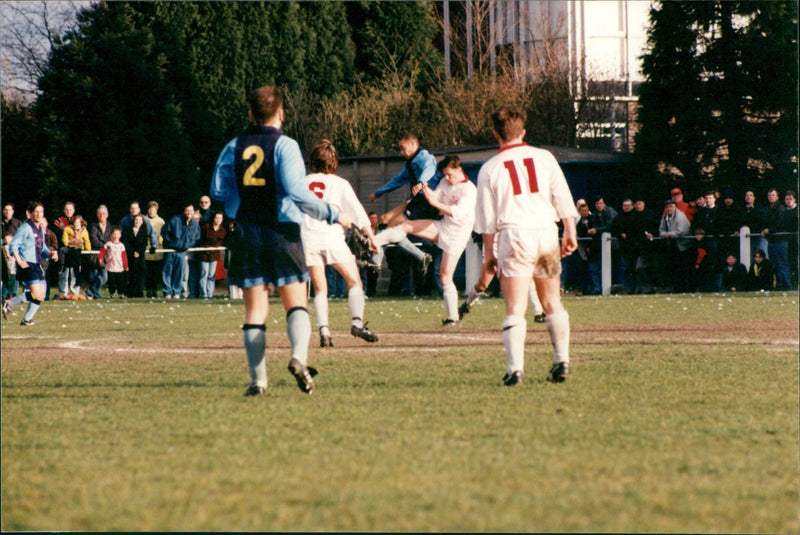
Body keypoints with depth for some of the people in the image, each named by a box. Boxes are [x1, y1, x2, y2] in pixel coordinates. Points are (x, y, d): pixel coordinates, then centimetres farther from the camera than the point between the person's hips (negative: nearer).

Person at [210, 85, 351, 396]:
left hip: (246, 232, 3)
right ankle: (299, 356, -24)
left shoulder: (233, 148, 6)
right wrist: (331, 214, -5)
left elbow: (217, 191, 6)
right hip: (282, 232, -3)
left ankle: (257, 379, 0)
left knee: (255, 309, 6)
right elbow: (296, 191, -15)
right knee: (296, 303, 2)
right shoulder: (284, 145, -7)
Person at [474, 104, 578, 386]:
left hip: (514, 234, -2)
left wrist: (489, 252, 10)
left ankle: (515, 368, -15)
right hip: (546, 230, 2)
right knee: (552, 301, 16)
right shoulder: (544, 157, 8)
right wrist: (570, 233, 8)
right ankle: (562, 361, 16)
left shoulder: (490, 168, 4)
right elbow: (563, 197, 4)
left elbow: (487, 217, 4)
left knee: (515, 308, -5)